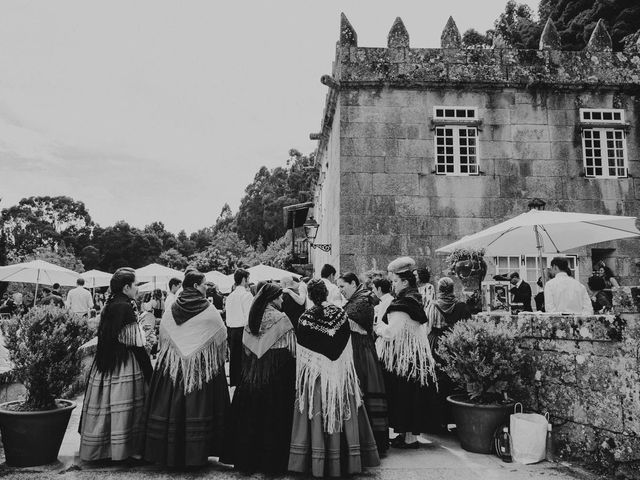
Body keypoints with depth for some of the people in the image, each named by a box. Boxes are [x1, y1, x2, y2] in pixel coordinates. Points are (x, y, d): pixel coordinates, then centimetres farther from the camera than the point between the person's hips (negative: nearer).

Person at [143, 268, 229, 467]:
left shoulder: (170, 311, 3)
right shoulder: (209, 311, -9)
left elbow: (162, 339, 11)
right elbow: (221, 339, -1)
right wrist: (219, 359, 16)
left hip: (172, 364, 4)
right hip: (202, 366, -4)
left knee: (173, 407, 10)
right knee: (197, 407, 3)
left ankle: (169, 452, 20)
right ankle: (195, 454, 10)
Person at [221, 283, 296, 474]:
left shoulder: (251, 319, 4)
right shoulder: (281, 319, -11)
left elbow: (246, 349, 9)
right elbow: (291, 351, -10)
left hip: (250, 377, 5)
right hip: (275, 379, -5)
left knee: (249, 419, 12)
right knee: (272, 422, 5)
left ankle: (246, 460, 21)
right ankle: (271, 463, 12)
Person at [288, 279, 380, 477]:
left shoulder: (305, 318, -11)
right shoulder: (341, 314, -3)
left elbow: (301, 352, -3)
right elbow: (347, 348, 3)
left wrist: (301, 372, 9)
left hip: (315, 372, -2)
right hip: (340, 372, 2)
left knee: (316, 414, 5)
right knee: (341, 412, 10)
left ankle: (317, 462, 10)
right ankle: (344, 460, 20)